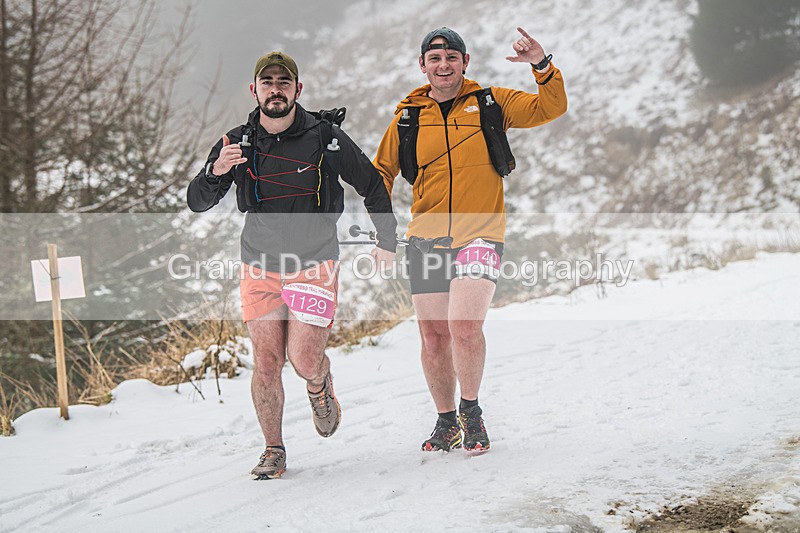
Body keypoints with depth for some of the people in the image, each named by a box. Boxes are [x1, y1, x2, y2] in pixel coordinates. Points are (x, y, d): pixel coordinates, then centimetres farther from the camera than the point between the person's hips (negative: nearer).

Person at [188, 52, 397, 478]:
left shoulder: (326, 139, -7)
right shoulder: (237, 143, -1)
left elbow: (371, 185, 6)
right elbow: (197, 203, -4)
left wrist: (387, 241, 12)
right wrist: (215, 172, -25)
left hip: (315, 265, -2)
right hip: (260, 266, 2)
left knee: (305, 362, -10)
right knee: (266, 363, -2)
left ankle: (320, 387, 26)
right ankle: (273, 451, 12)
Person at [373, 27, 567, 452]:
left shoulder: (491, 103, 6)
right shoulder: (408, 118, 9)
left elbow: (551, 109, 1)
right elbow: (381, 172, 19)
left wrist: (542, 66, -15)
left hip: (479, 234, -3)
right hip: (425, 240, 3)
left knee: (464, 326, -20)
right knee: (434, 336, 5)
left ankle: (471, 412, 4)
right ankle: (446, 422, 23)